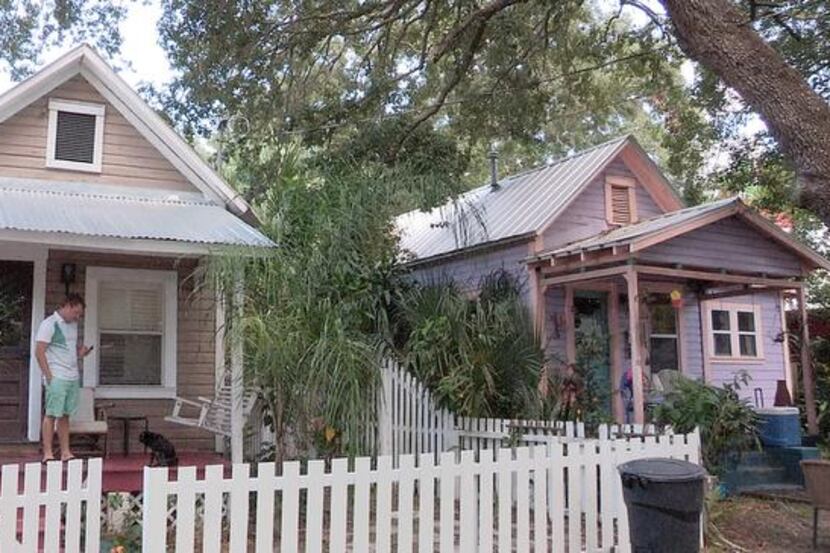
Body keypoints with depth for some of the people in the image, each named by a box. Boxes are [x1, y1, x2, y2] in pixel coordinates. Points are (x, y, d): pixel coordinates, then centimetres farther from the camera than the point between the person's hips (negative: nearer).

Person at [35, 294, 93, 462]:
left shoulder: (73, 324, 16)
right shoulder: (49, 324, -6)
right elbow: (39, 352, -10)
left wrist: (80, 352, 5)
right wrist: (48, 376, -14)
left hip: (73, 377, 7)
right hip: (57, 377, -7)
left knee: (65, 415, 8)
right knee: (52, 414, -4)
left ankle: (65, 452, 10)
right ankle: (48, 453, 0)